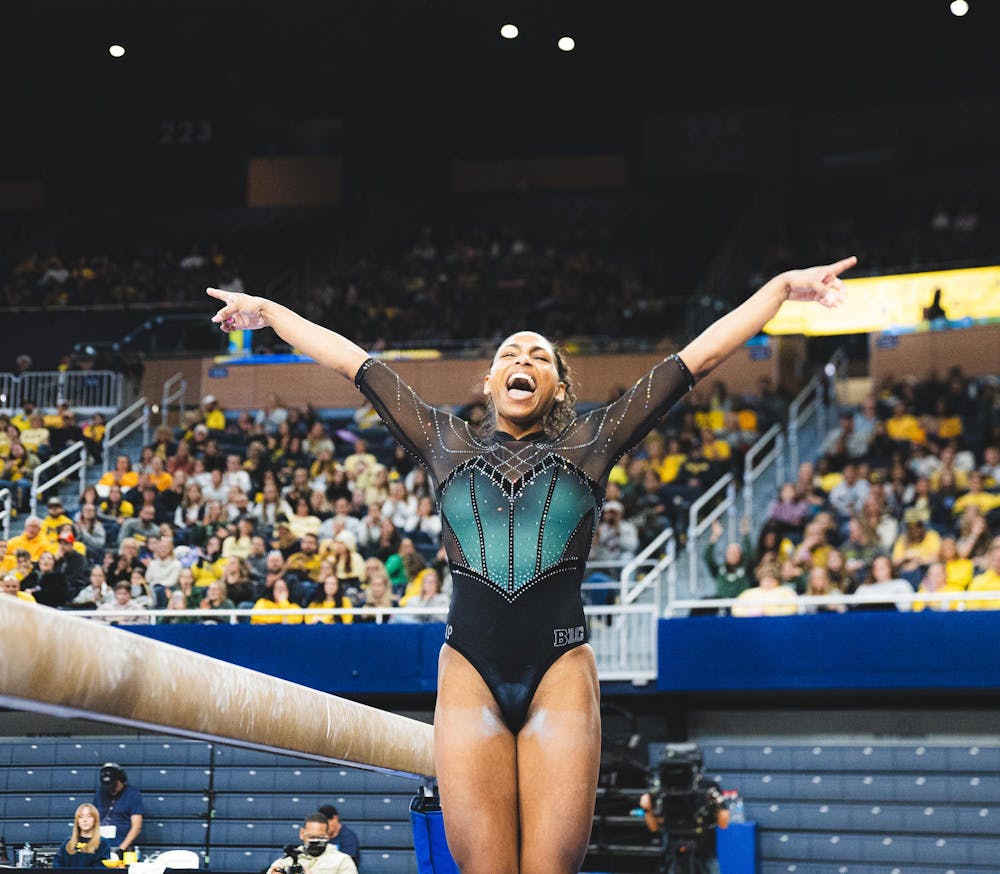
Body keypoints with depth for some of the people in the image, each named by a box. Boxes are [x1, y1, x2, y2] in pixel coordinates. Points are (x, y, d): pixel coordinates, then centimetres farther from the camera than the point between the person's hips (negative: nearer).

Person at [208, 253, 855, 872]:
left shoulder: (589, 443, 14)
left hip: (561, 670, -1)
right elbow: (353, 361, 23)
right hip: (469, 674, 1)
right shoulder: (447, 443, 19)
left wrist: (785, 287, 14)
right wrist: (269, 312, 29)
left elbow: (701, 355, 13)